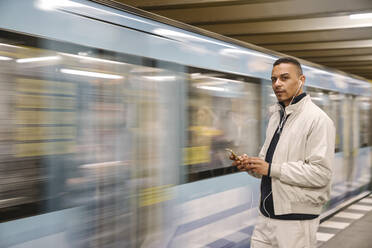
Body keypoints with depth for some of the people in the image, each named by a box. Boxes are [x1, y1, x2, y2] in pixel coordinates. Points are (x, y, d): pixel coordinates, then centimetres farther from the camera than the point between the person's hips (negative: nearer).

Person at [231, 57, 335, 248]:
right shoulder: (276, 116, 16)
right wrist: (250, 165, 0)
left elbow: (320, 173, -20)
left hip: (297, 219, -7)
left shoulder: (318, 119, -11)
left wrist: (271, 169, -20)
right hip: (266, 214, 7)